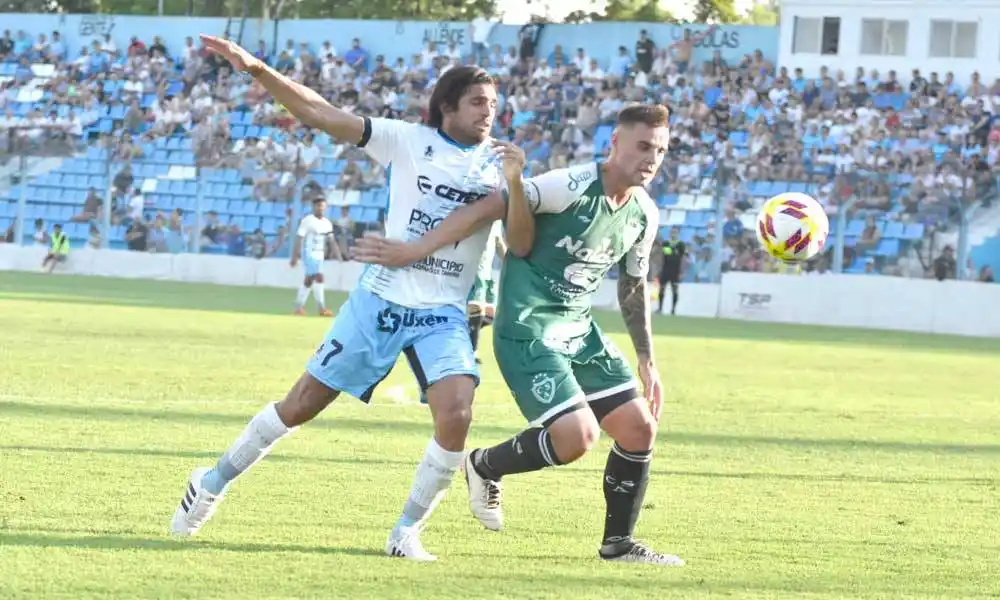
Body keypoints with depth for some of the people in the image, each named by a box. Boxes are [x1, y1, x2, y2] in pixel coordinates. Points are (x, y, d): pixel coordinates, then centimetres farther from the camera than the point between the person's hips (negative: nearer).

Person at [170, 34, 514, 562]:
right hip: (380, 299, -1)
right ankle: (214, 482, 25)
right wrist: (256, 70, -15)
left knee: (455, 414, -23)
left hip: (443, 315, 1)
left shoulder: (498, 164, 3)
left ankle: (407, 532, -6)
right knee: (302, 405, 3)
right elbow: (321, 114, -6)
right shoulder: (410, 141, -3)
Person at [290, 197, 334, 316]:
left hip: (320, 254, 7)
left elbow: (331, 240, 7)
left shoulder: (327, 223, 10)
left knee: (309, 279, 12)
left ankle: (299, 306, 22)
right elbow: (299, 238, -11)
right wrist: (295, 256, -15)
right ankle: (322, 308, -19)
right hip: (309, 252, -7)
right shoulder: (307, 221, -9)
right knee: (319, 278, -16)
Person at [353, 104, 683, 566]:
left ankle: (619, 543, 17)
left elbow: (633, 289, 19)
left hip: (579, 332, 8)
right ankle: (485, 466, 9)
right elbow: (483, 211, -21)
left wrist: (647, 362, 20)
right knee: (577, 436, -19)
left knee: (639, 427, 1)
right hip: (527, 331, -8)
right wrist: (413, 251, -24)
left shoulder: (644, 214, 4)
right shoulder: (572, 186, -20)